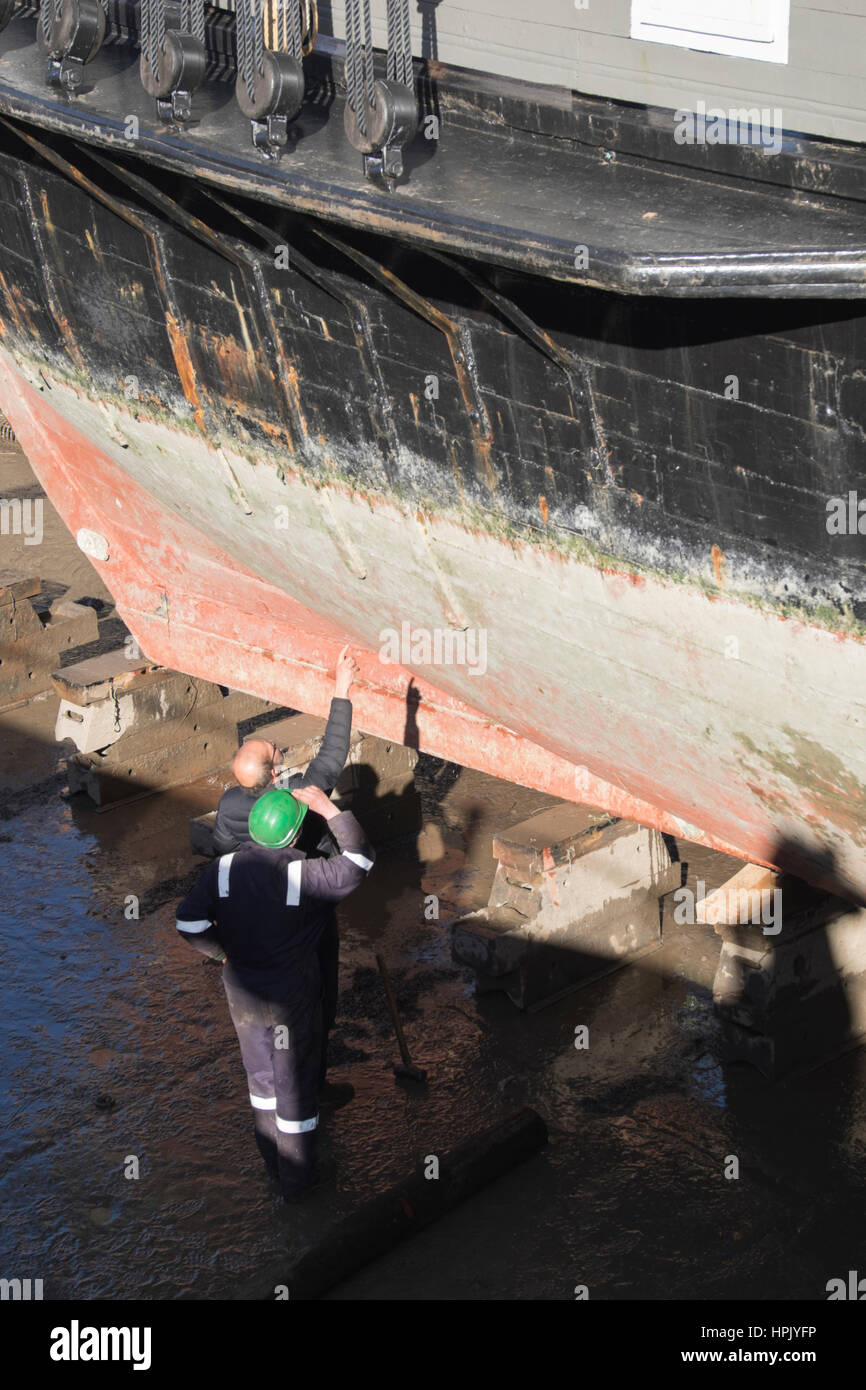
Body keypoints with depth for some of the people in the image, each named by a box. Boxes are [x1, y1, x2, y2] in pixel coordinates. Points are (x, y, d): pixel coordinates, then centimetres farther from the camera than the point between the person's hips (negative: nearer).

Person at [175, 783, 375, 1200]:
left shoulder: (223, 869, -14)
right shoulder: (303, 876, -26)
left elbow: (189, 922, -15)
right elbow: (359, 861, -19)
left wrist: (223, 951, 2)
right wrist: (329, 810, -17)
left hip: (242, 994, 4)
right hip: (292, 1000, -4)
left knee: (260, 1074, 25)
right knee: (294, 1085, 13)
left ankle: (272, 1160, 42)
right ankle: (296, 1178, 27)